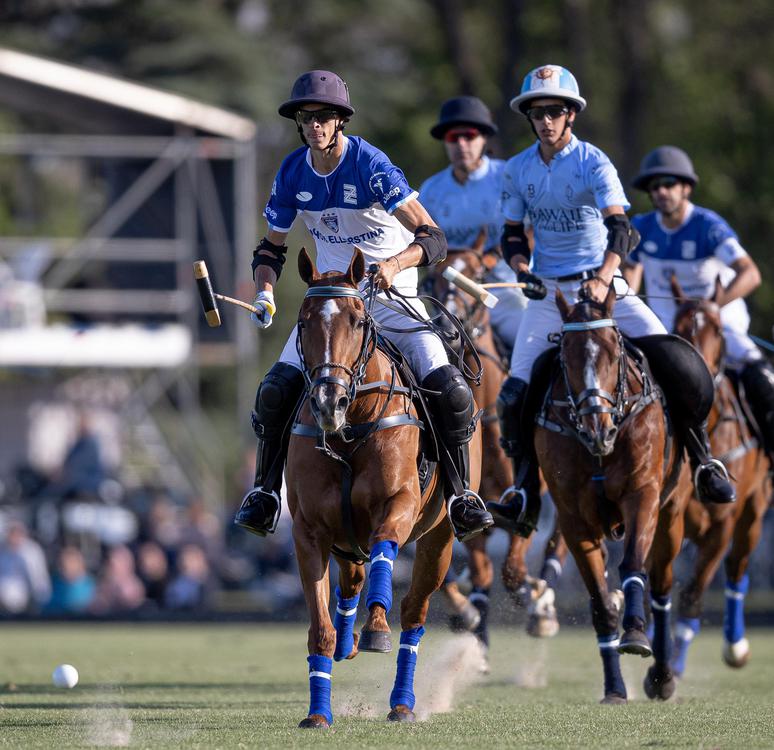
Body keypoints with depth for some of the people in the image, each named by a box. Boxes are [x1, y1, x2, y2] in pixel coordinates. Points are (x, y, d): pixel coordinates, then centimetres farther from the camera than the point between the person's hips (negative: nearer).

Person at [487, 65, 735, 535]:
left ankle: (703, 461, -5)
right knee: (515, 394, -10)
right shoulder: (518, 171, 4)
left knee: (679, 364, -19)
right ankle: (525, 495, 2)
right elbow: (512, 233, 11)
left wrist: (603, 278, -37)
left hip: (601, 285, -3)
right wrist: (523, 269, -12)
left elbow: (619, 226, -20)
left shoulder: (594, 163, -8)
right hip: (548, 293, 3)